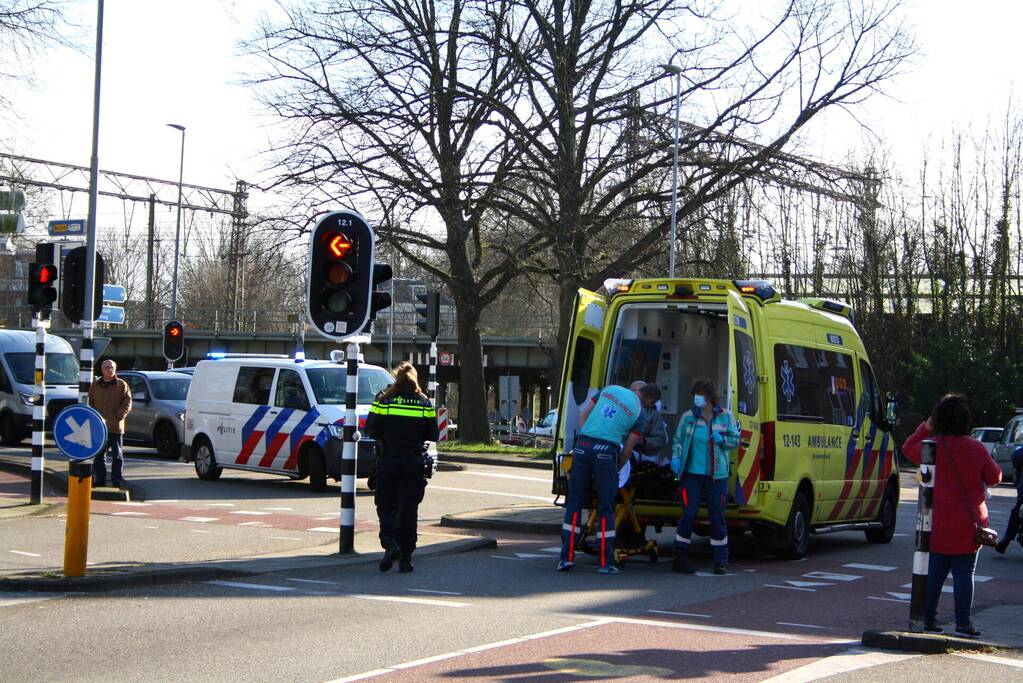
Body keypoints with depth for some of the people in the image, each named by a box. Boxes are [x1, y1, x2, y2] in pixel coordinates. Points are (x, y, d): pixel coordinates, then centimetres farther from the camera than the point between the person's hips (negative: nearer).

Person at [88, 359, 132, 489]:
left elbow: (127, 403, -1)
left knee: (117, 456, 1)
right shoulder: (95, 385, 12)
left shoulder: (122, 385, 3)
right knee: (99, 456, 6)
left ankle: (117, 482, 4)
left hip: (116, 427, -3)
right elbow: (90, 402, 15)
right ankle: (99, 481, 12)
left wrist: (119, 416, -12)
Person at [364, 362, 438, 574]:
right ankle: (405, 558, 6)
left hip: (388, 460, -1)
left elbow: (371, 430, -2)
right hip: (414, 462, 1)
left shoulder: (384, 400, -3)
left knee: (385, 505, 8)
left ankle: (390, 543, -16)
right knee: (409, 509, 7)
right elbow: (433, 435, 5)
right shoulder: (425, 403, 2)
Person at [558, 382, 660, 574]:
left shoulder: (610, 389, 17)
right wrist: (616, 470, 20)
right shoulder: (639, 412, 6)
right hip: (606, 450, -3)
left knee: (574, 503, 9)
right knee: (606, 508, 6)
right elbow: (626, 451, 7)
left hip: (582, 445, 3)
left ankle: (567, 557, 6)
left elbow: (583, 415, 17)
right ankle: (606, 563, 6)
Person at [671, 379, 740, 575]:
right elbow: (678, 440, 9)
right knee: (688, 515, -3)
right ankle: (680, 558, 5)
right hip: (693, 473, 0)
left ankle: (721, 562, 13)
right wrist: (676, 457, -8)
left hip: (717, 476, 0)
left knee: (717, 517, 4)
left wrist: (721, 439, -15)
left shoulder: (726, 417, 3)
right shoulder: (688, 417, 3)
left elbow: (735, 441, 6)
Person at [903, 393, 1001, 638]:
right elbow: (994, 477, 4)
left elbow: (908, 448, 13)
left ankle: (928, 620, 10)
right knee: (964, 573, 3)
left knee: (934, 572, 9)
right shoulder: (976, 448, -7)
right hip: (967, 525, -1)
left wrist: (925, 428, 16)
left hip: (937, 523, 1)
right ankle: (963, 624, 2)